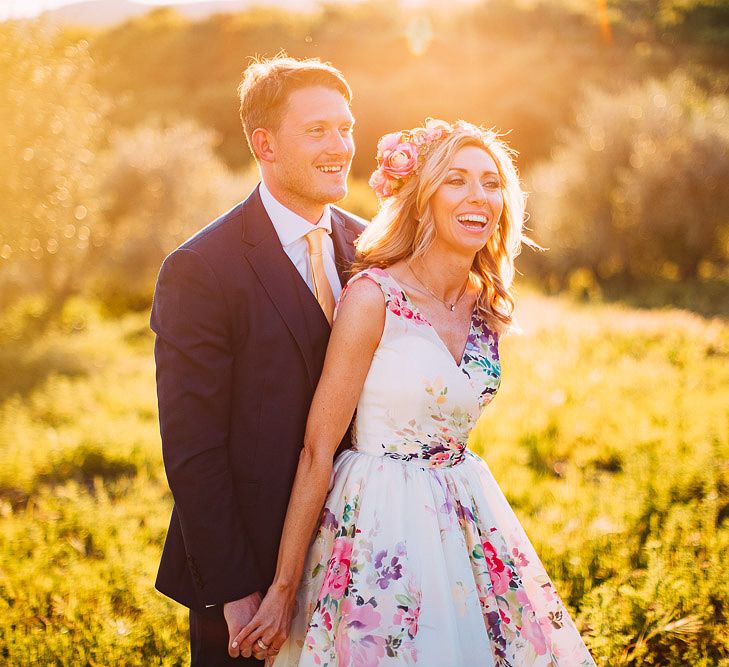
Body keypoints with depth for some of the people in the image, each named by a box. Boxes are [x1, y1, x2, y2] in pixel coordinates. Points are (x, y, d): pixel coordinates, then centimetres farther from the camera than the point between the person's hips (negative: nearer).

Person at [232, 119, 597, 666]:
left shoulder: (489, 307, 3)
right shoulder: (372, 297, -16)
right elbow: (317, 451, -15)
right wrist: (284, 588, -13)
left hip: (468, 516, 6)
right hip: (382, 517, -6)